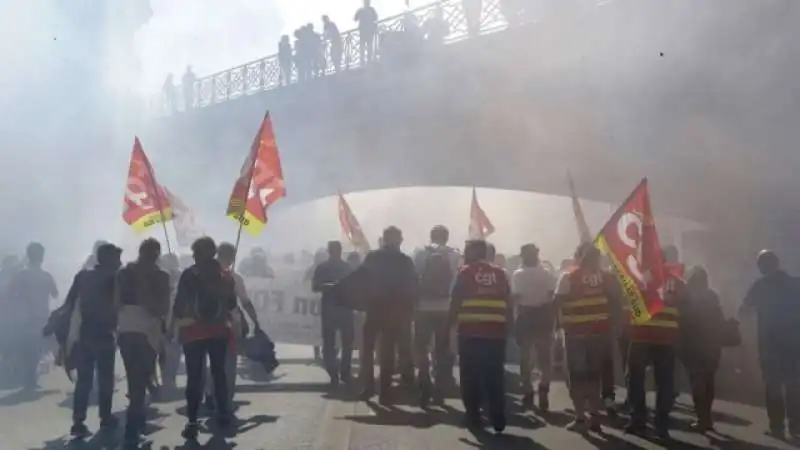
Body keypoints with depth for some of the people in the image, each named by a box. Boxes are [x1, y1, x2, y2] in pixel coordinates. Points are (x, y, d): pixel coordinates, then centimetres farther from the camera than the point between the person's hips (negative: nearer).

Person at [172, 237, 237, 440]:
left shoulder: (189, 274, -7)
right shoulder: (225, 275, 6)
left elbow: (179, 303, -10)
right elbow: (232, 304, 12)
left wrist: (174, 323, 3)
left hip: (193, 331, -3)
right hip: (219, 331, 4)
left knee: (194, 377, -2)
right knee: (219, 372, 16)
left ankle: (192, 422, -7)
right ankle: (223, 414, 21)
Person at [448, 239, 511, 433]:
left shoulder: (466, 272, 2)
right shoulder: (500, 273, 12)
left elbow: (455, 303, -3)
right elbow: (509, 305, 11)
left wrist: (448, 326, 4)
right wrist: (507, 328, 16)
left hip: (470, 332, -3)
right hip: (496, 333, 3)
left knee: (471, 376, 7)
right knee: (495, 377, 6)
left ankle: (473, 416, 10)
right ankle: (498, 420, 3)